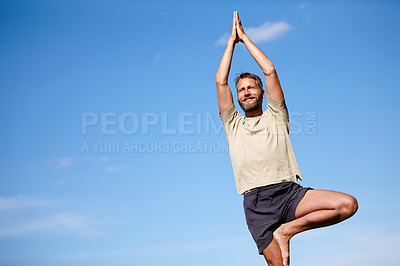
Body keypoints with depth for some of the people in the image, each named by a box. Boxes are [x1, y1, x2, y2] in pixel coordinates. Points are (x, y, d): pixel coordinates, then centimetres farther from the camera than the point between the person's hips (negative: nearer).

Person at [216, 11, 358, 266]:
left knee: (348, 204, -20)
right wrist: (232, 41, 21)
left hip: (289, 192, 1)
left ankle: (288, 230, -8)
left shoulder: (275, 117, 21)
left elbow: (270, 71, 15)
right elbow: (221, 81, 14)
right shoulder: (233, 125, 22)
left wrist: (245, 38, 22)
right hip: (256, 202, -1)